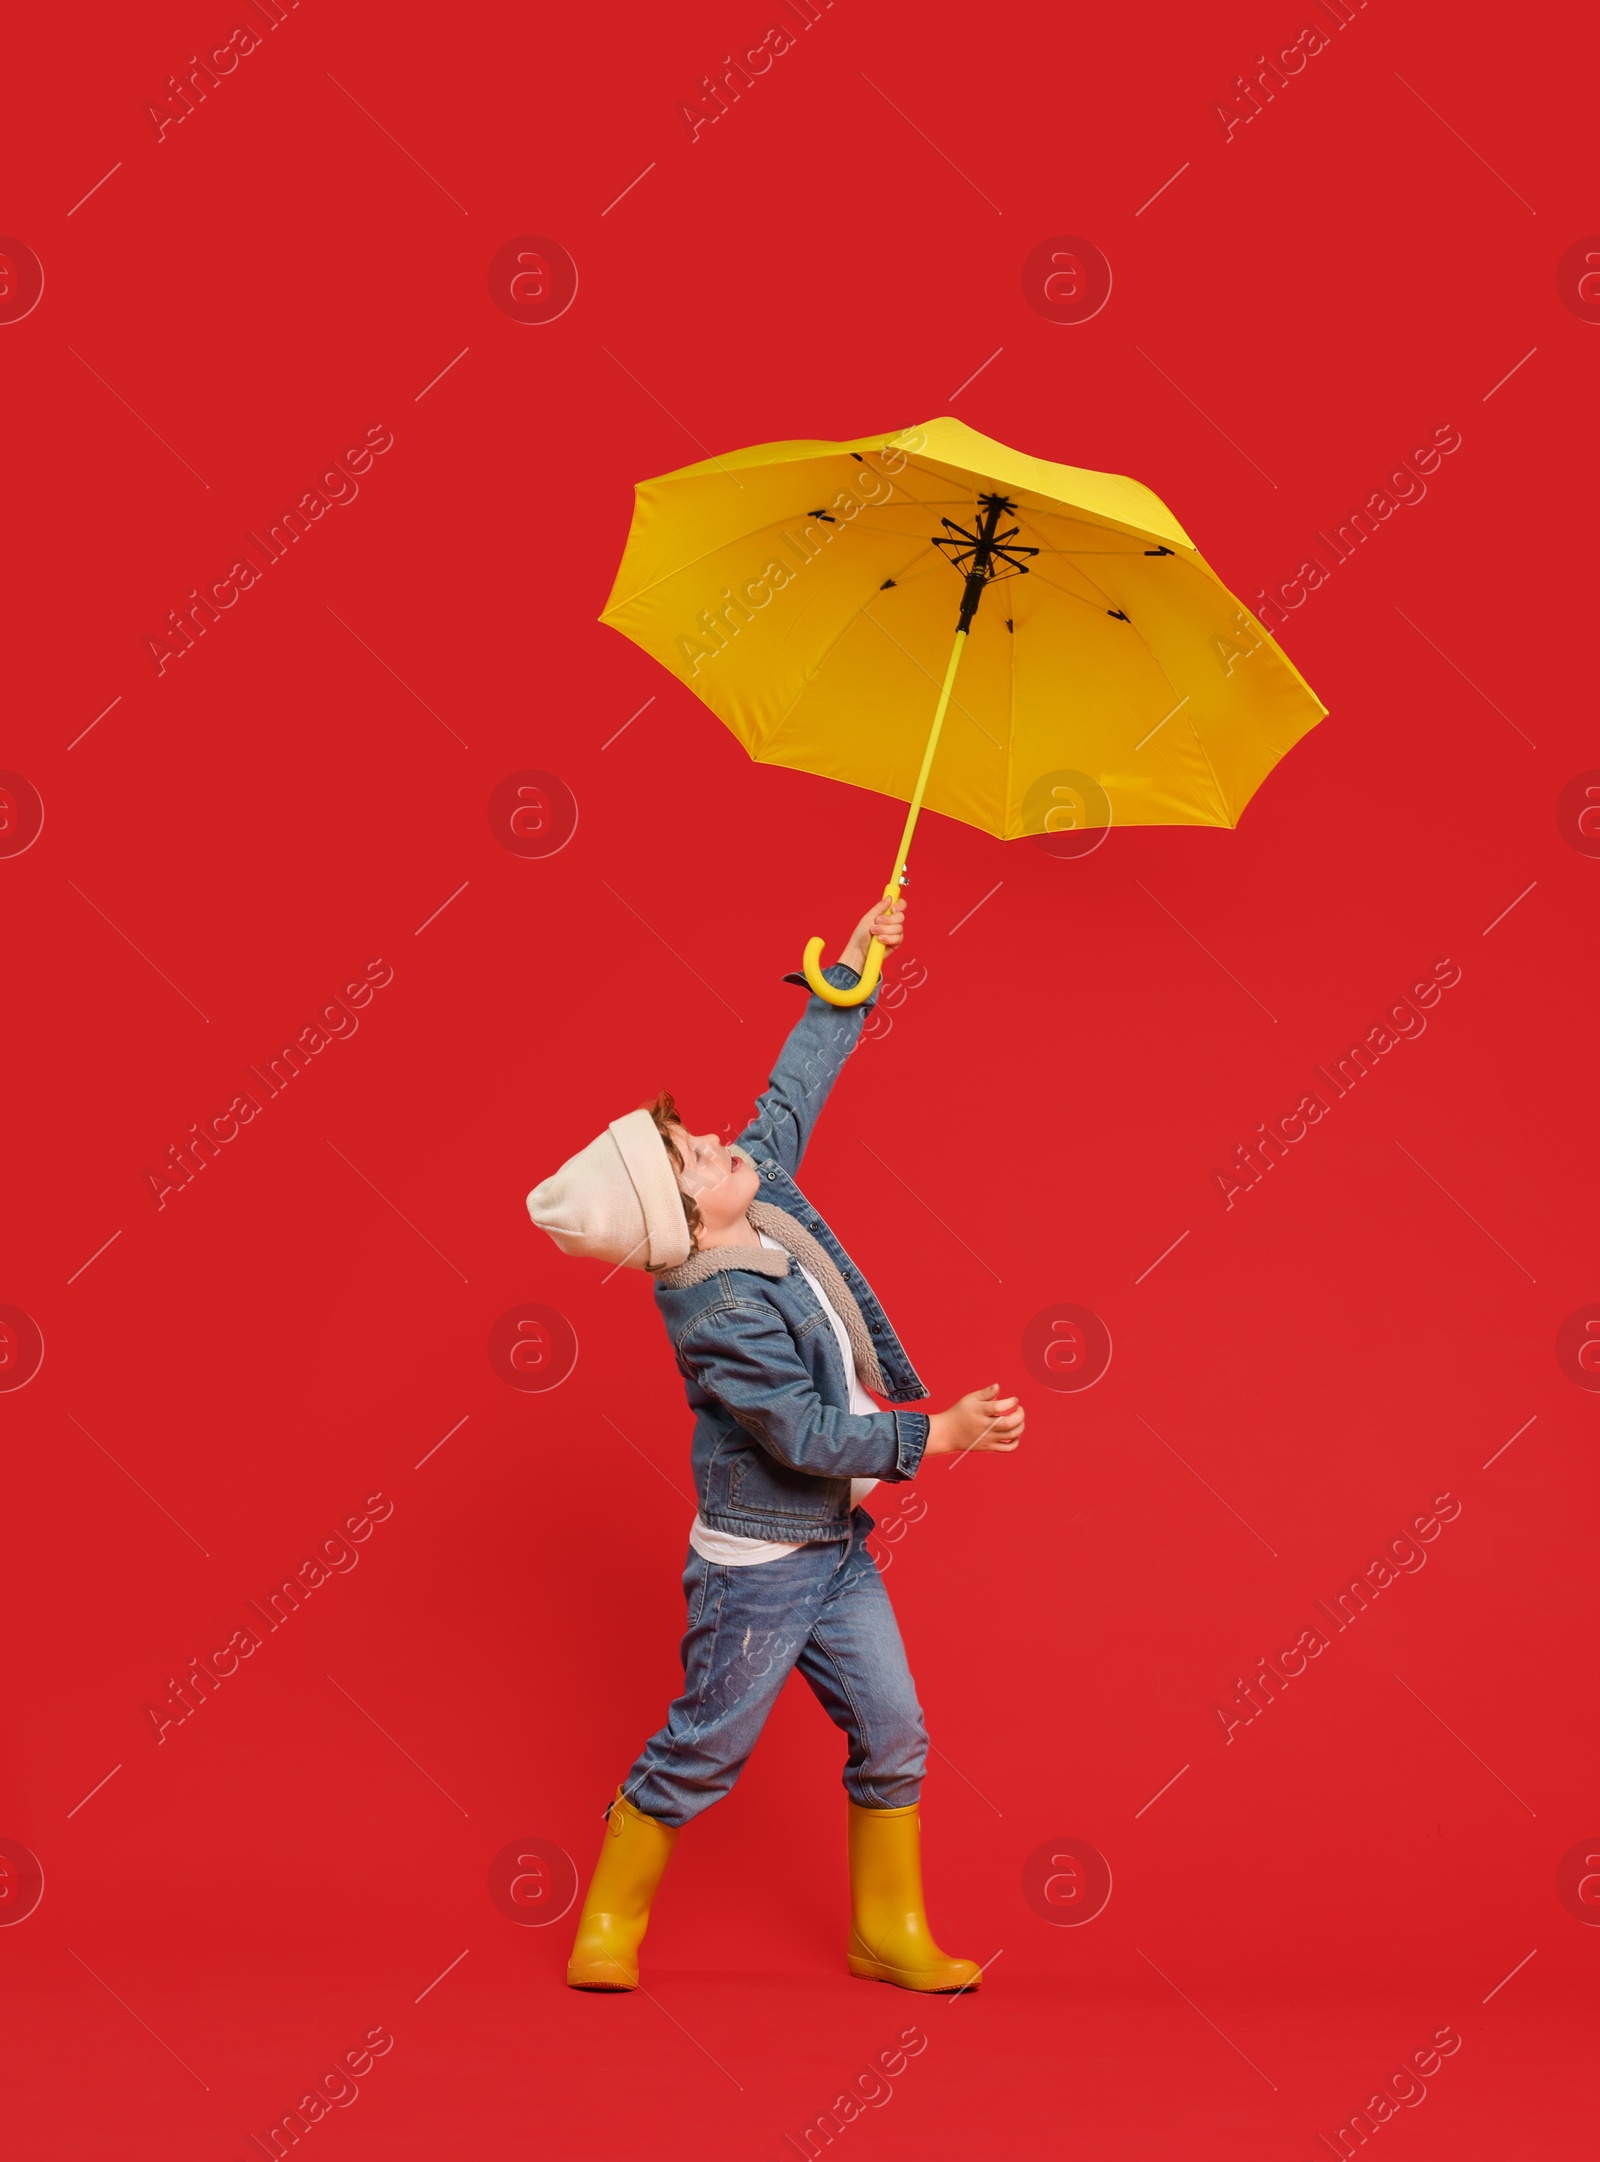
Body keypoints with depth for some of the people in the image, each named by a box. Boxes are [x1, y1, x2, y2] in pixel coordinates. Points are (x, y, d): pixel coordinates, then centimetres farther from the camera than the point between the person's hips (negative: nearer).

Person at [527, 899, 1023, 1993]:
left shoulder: (765, 1193, -3)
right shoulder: (720, 1315, -26)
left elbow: (792, 1093, 12)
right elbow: (814, 1437, -25)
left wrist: (849, 974, 14)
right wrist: (938, 1433, -21)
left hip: (837, 1546, 8)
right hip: (758, 1568, -8)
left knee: (893, 1738, 10)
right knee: (700, 1753, 5)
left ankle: (890, 1932, 23)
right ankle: (609, 1925, 23)